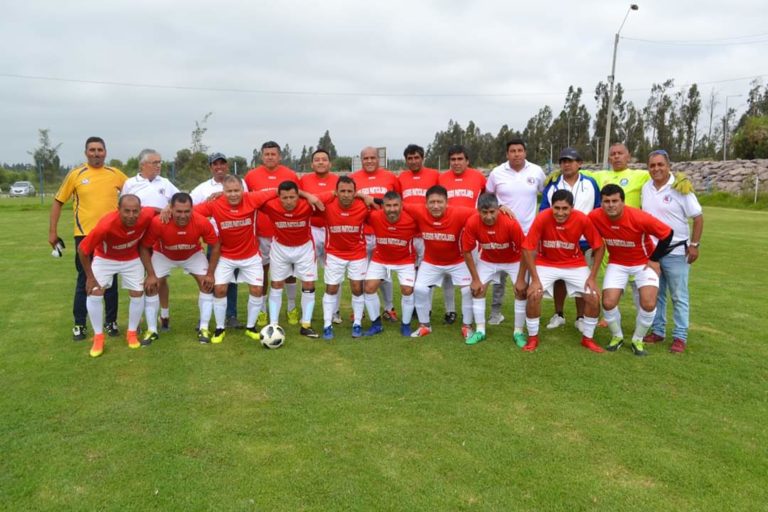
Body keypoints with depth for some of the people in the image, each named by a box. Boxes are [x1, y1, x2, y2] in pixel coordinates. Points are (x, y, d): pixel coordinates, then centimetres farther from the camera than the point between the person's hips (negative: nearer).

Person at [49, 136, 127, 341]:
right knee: (84, 280, 6)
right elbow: (58, 201, 5)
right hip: (84, 235, -1)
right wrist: (52, 231, 2)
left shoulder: (115, 174, 3)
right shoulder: (75, 174, 0)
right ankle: (79, 324, 16)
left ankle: (111, 321, 21)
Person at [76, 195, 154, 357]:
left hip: (132, 259, 2)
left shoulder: (147, 216, -35)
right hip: (105, 258, -2)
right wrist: (90, 277, -18)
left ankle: (132, 333, 20)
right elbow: (82, 249, -26)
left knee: (138, 294, -1)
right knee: (94, 294, -12)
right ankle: (98, 337, 6)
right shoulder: (106, 225, -42)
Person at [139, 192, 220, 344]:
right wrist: (151, 275, -22)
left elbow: (216, 246, -19)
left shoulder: (202, 222, -36)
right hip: (163, 255, 0)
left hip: (193, 255, 1)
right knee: (151, 287, -8)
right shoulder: (158, 223, -38)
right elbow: (144, 248, -20)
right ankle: (151, 331, 8)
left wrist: (210, 273, -18)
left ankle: (204, 328, 3)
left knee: (207, 285, -11)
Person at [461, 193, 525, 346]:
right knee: (477, 290, -5)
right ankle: (480, 330, 9)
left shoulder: (511, 223, -35)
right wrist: (475, 279, -13)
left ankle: (519, 332, 5)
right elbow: (467, 252, -16)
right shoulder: (472, 223, -30)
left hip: (513, 261, -2)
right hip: (487, 260, 2)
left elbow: (523, 250, -22)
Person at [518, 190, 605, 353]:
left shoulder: (582, 219, -22)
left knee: (593, 298, -8)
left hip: (575, 264, 2)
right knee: (533, 295, -19)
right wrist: (535, 279, -21)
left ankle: (587, 338, 16)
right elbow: (528, 249, -20)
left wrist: (592, 277, -11)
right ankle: (533, 337, 3)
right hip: (546, 263, -1)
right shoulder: (542, 218, -27)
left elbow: (599, 247, -9)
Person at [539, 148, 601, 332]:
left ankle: (581, 317, 17)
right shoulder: (552, 184, 1)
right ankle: (558, 314, 23)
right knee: (559, 278, 10)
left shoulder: (591, 184, 2)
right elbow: (543, 213, 4)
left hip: (584, 241, 0)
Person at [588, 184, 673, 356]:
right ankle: (617, 336, 18)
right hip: (617, 263, 2)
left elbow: (667, 234, -16)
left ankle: (638, 340, 11)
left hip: (643, 262, -2)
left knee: (649, 304, -16)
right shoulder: (595, 217, -22)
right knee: (608, 303, -11)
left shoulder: (639, 218, -29)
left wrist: (654, 259, -12)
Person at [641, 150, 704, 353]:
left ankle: (680, 337, 11)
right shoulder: (646, 188, 5)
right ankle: (657, 331, 24)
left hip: (676, 252, -5)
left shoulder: (680, 188, -10)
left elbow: (698, 217, -8)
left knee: (679, 297, 3)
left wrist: (694, 245, -11)